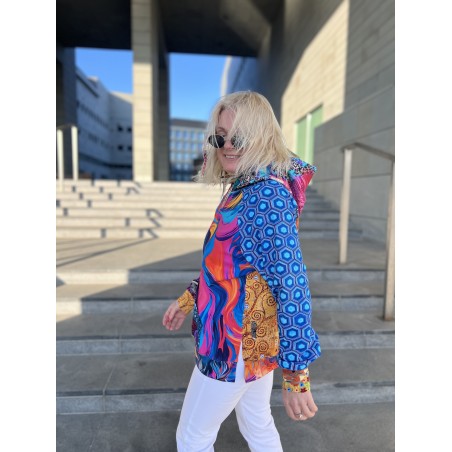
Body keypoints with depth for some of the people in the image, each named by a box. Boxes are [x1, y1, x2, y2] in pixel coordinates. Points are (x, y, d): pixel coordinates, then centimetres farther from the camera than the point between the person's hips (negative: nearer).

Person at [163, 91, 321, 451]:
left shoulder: (266, 195, -25)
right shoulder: (247, 188, 4)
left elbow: (292, 284, -28)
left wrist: (296, 373, -24)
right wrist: (189, 299, 15)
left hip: (237, 342, -8)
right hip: (253, 336, 9)